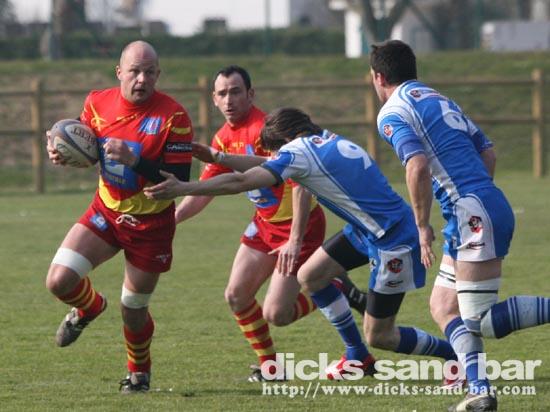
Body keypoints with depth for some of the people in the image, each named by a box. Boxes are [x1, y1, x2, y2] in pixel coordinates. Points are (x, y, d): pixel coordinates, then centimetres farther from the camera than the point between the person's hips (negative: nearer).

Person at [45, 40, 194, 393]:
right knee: (59, 280, -14)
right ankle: (90, 307, 23)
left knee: (134, 311, 6)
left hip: (150, 224, -3)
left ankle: (139, 372, 36)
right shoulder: (98, 103, -7)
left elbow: (179, 180, -23)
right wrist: (62, 153, -13)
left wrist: (135, 160, -36)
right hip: (105, 212, 3)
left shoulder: (173, 117, -20)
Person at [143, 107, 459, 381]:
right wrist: (218, 157, 20)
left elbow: (242, 182, -21)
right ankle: (359, 358, 21)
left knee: (380, 335, -2)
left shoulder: (299, 151, -16)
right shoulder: (324, 140, 10)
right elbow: (268, 166, 21)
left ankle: (456, 354, 13)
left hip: (394, 239, -9)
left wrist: (181, 188, -19)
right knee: (311, 275, 11)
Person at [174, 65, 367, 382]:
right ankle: (269, 365, 20)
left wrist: (295, 241, -32)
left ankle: (340, 291, 11)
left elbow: (302, 184, -28)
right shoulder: (224, 138, 4)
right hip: (265, 224, 8)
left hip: (298, 225, -8)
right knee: (236, 296, 4)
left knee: (276, 314, -11)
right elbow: (202, 193, 13)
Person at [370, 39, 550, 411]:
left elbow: (418, 167, -21)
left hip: (475, 214, -9)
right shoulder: (438, 99, 22)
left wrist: (423, 226, -13)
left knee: (482, 322, -10)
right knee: (443, 306, 11)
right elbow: (488, 153, 23)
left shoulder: (393, 113, -5)